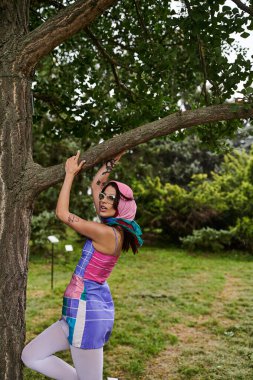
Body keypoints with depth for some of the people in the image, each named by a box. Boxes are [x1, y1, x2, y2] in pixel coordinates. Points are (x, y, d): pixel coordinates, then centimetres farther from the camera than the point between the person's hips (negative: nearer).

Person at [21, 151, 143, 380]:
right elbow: (96, 184, 17)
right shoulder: (112, 228, 7)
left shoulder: (108, 233, -18)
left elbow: (62, 213, -14)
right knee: (30, 356, 13)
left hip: (88, 312, -9)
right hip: (86, 309, 9)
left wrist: (70, 174, -6)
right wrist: (115, 157, 16)